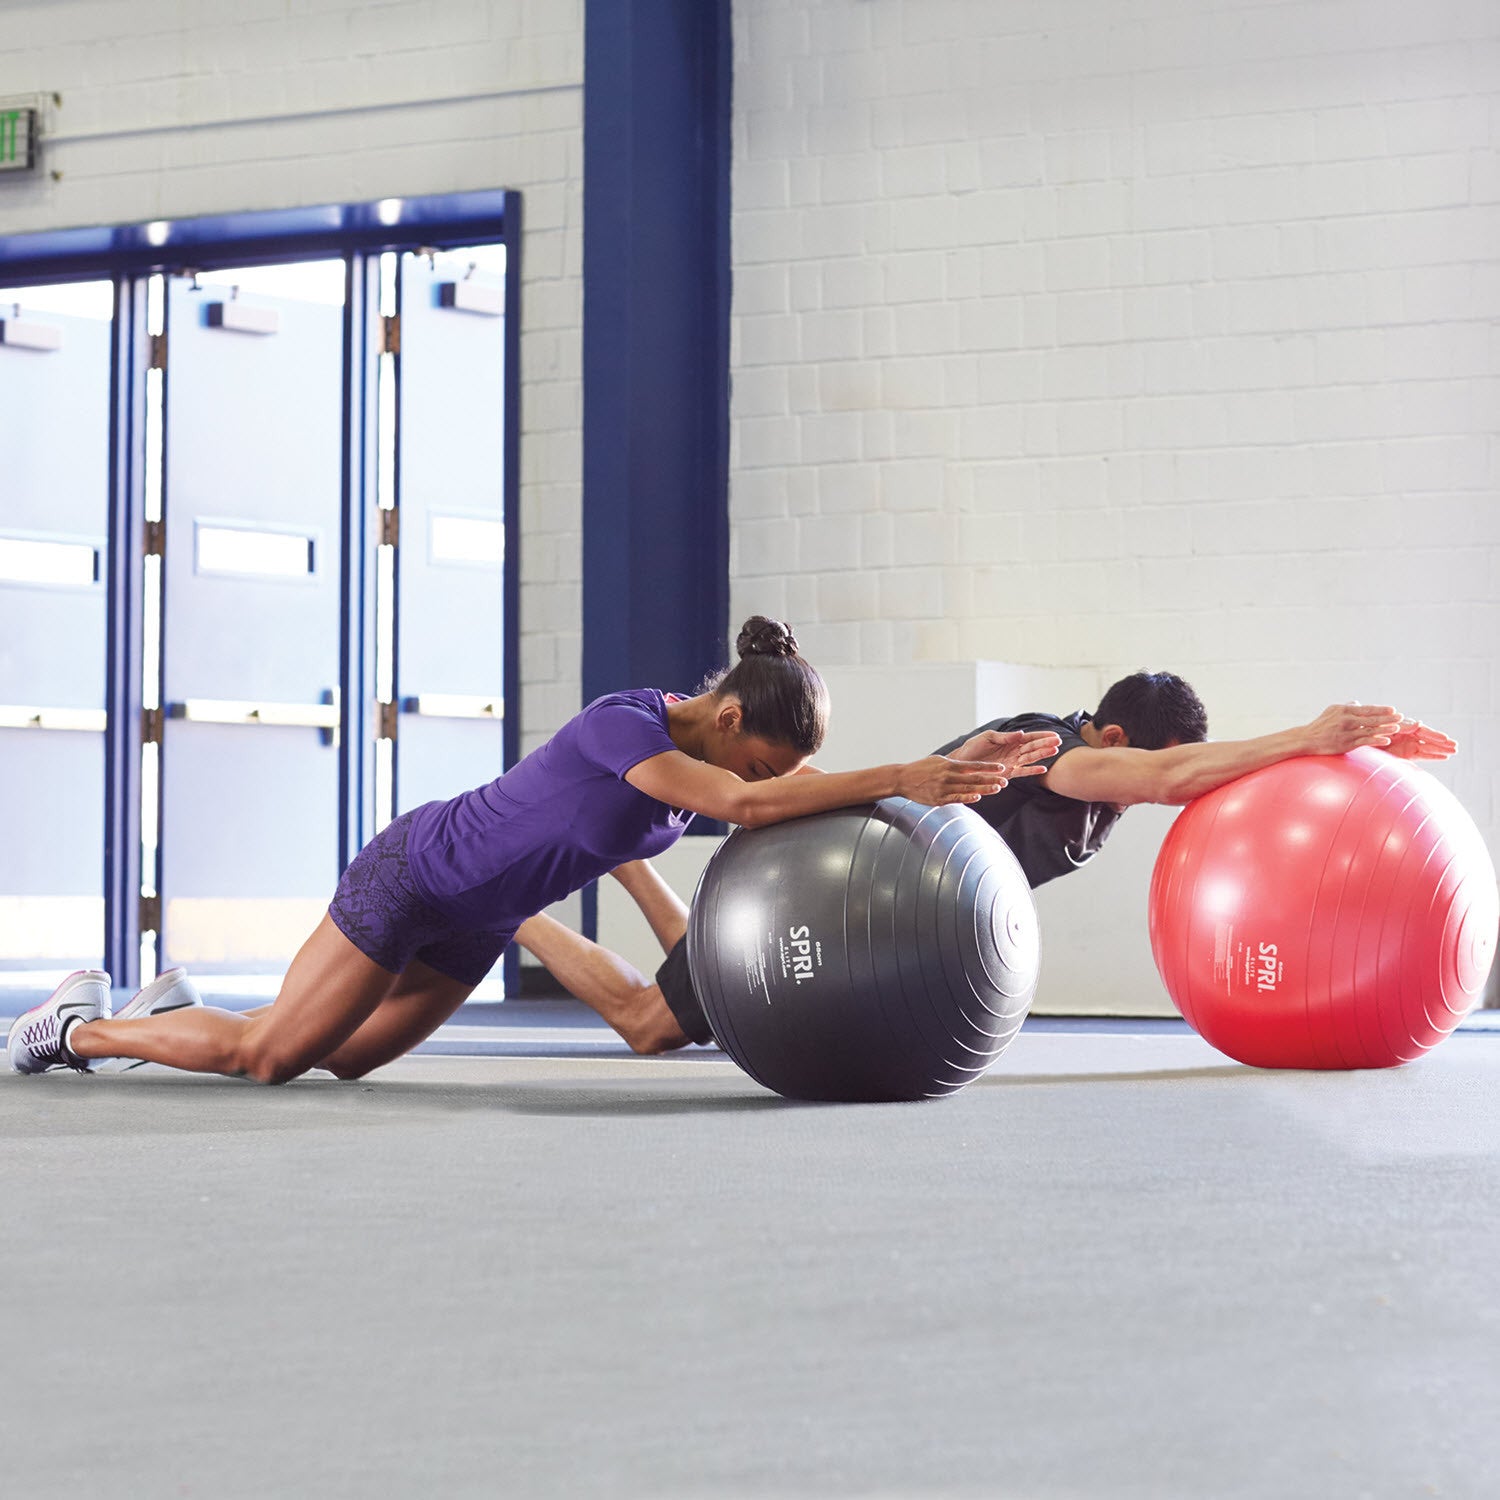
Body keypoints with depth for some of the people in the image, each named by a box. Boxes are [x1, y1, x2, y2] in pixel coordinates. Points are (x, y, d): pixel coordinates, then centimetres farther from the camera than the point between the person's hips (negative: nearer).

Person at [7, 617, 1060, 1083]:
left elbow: (831, 813, -6)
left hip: (478, 923, 8)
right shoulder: (626, 725, -32)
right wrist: (901, 777, -48)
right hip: (410, 878, -8)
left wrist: (968, 774, -17)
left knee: (346, 1059, 20)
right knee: (266, 1056, -3)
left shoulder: (709, 757, -7)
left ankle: (174, 1015, 39)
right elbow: (742, 807, -47)